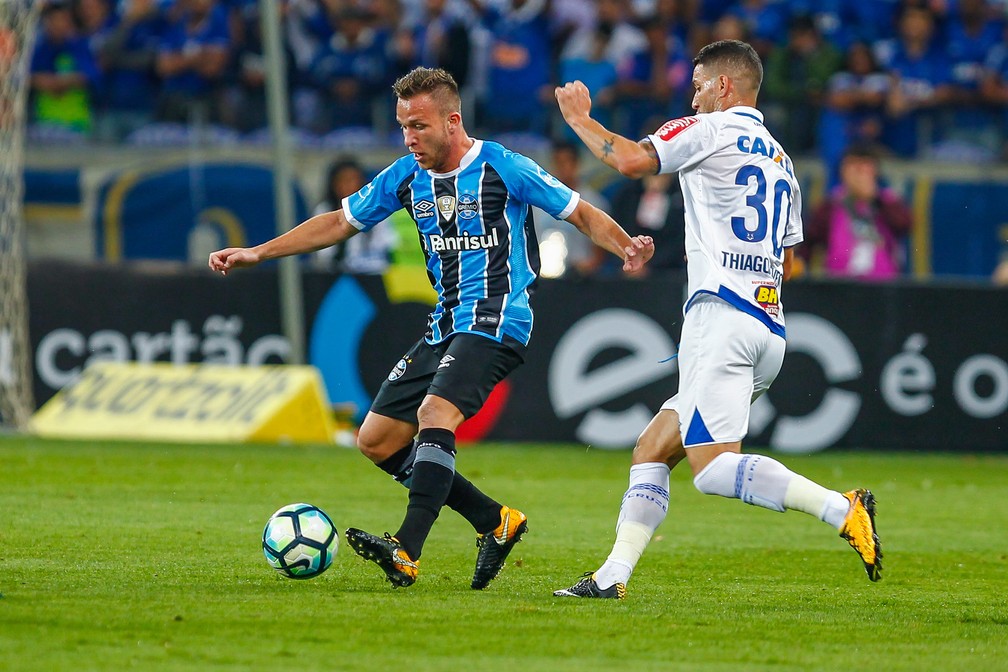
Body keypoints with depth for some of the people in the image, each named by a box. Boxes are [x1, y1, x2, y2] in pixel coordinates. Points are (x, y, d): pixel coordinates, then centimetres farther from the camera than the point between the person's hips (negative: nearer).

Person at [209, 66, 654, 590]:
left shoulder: (503, 169, -9)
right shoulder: (406, 177, 8)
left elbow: (582, 214, -4)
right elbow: (339, 223, 18)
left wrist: (626, 247, -23)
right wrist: (257, 253, 14)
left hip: (495, 321, -8)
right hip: (444, 326, 8)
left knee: (435, 413, -30)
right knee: (376, 440, 4)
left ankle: (407, 551, -38)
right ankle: (496, 522, 11)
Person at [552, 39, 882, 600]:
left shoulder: (713, 129, -2)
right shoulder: (780, 160, 23)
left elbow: (630, 159, -13)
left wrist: (581, 119, 4)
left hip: (721, 318, -9)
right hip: (771, 330, 9)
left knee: (714, 468, -17)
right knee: (652, 450, 12)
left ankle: (841, 509, -28)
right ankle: (614, 575, 5)